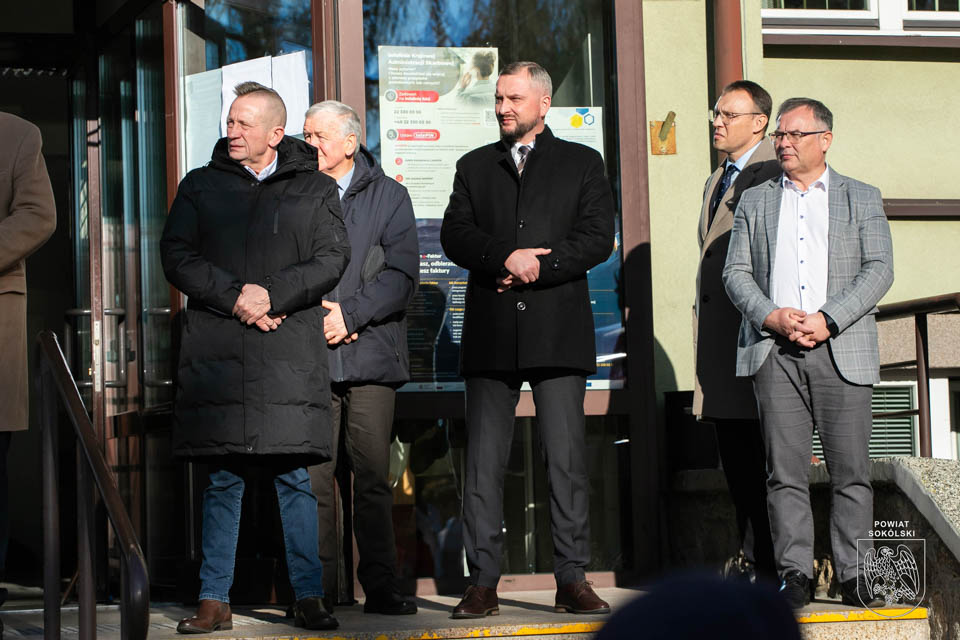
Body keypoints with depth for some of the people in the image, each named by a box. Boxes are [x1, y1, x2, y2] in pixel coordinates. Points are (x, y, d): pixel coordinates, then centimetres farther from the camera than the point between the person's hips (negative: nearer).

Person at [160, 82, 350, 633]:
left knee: (295, 478, -1)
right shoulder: (201, 186, 14)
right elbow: (177, 255, 5)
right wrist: (234, 297, -9)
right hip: (217, 354, 1)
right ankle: (215, 601, 7)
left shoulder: (316, 190, 11)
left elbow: (333, 258, 1)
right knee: (223, 480, 3)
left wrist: (273, 294, -11)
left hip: (292, 356, -1)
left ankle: (309, 597, 4)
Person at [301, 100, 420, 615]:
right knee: (314, 476, -3)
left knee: (373, 475, 0)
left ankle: (380, 587, 6)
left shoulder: (388, 196, 9)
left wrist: (350, 314, -9)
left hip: (370, 355, -1)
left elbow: (402, 273, 1)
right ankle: (319, 589, 2)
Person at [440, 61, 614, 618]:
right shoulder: (474, 167, 17)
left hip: (557, 331, -2)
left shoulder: (582, 163, 11)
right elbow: (455, 236, 4)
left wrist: (537, 268, -10)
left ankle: (573, 580, 1)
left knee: (567, 457, -4)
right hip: (491, 334, 2)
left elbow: (598, 238, 0)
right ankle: (483, 582, 3)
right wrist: (507, 257, -12)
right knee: (484, 461, -1)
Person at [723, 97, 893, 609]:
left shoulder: (862, 199, 11)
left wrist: (827, 320, -11)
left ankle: (851, 573, 6)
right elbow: (735, 271, 10)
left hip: (842, 351, -1)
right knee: (785, 471, -2)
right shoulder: (754, 201, 17)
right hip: (774, 352, 1)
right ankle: (794, 573, 2)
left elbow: (878, 270, 1)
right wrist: (771, 317, -9)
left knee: (851, 470, -2)